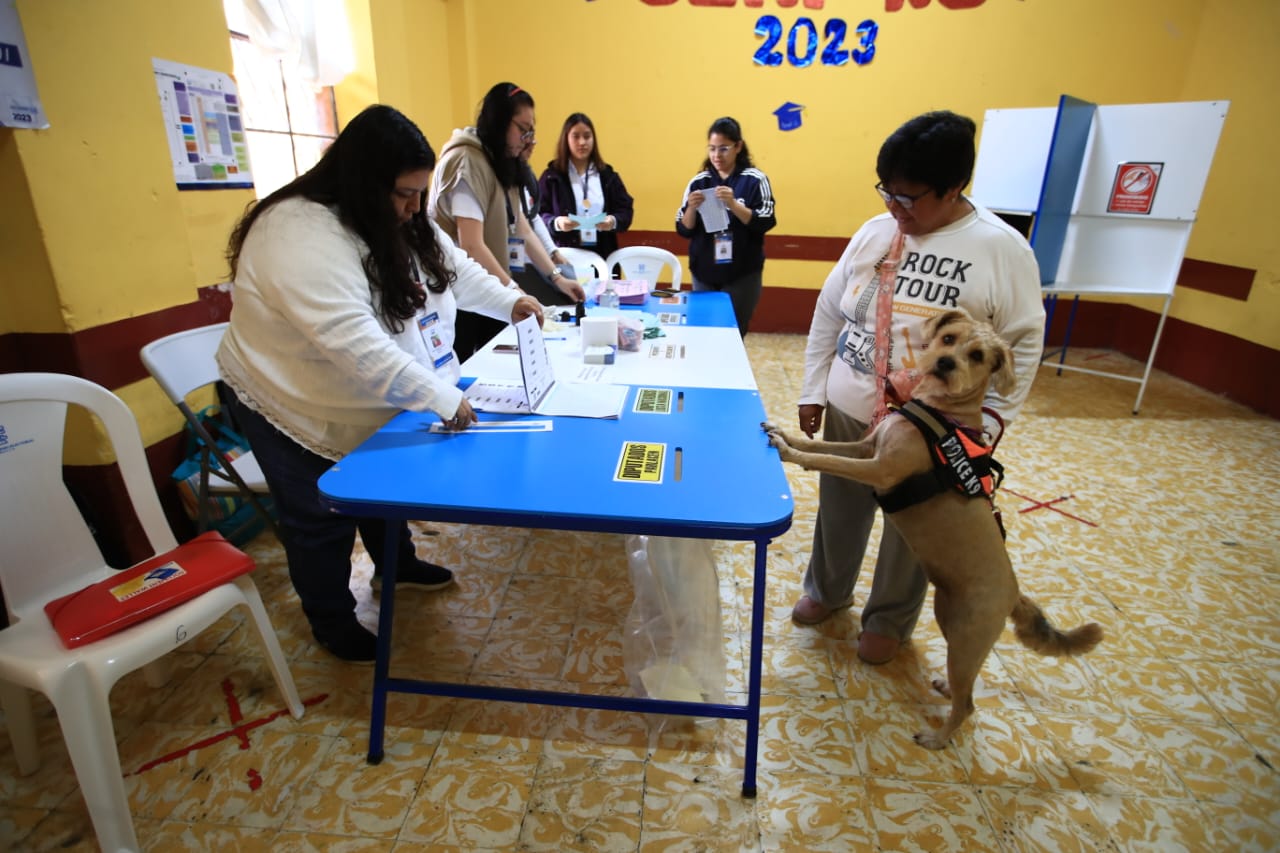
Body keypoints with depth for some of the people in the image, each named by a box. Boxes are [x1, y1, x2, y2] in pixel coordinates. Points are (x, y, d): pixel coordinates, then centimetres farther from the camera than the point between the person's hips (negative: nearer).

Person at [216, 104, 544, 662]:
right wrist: (441, 398, -42)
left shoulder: (399, 221, -5)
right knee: (323, 519, 9)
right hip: (302, 411, -8)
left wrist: (507, 302, -7)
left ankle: (397, 563, 51)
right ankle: (332, 622, 33)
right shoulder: (302, 234, -33)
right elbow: (354, 343, -42)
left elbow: (453, 267, 7)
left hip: (373, 404, 8)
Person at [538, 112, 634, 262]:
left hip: (602, 254, 2)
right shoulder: (552, 176, 6)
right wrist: (556, 223, -21)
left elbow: (626, 210, 10)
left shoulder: (608, 175, 13)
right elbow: (537, 215, 1)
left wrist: (614, 221, -13)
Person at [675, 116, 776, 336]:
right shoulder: (698, 182, 4)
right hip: (704, 274, 3)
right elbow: (683, 230, 4)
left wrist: (733, 204, -20)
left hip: (742, 275, -2)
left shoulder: (755, 180, -3)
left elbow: (765, 223, -9)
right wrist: (692, 208, -16)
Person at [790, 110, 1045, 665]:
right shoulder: (874, 232, 0)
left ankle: (889, 619, 39)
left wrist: (986, 426, -12)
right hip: (848, 411, 4)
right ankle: (826, 589, 45)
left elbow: (1023, 343, -7)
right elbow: (828, 314, 6)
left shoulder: (1002, 248, -11)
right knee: (839, 510, 18)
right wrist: (813, 390, 4)